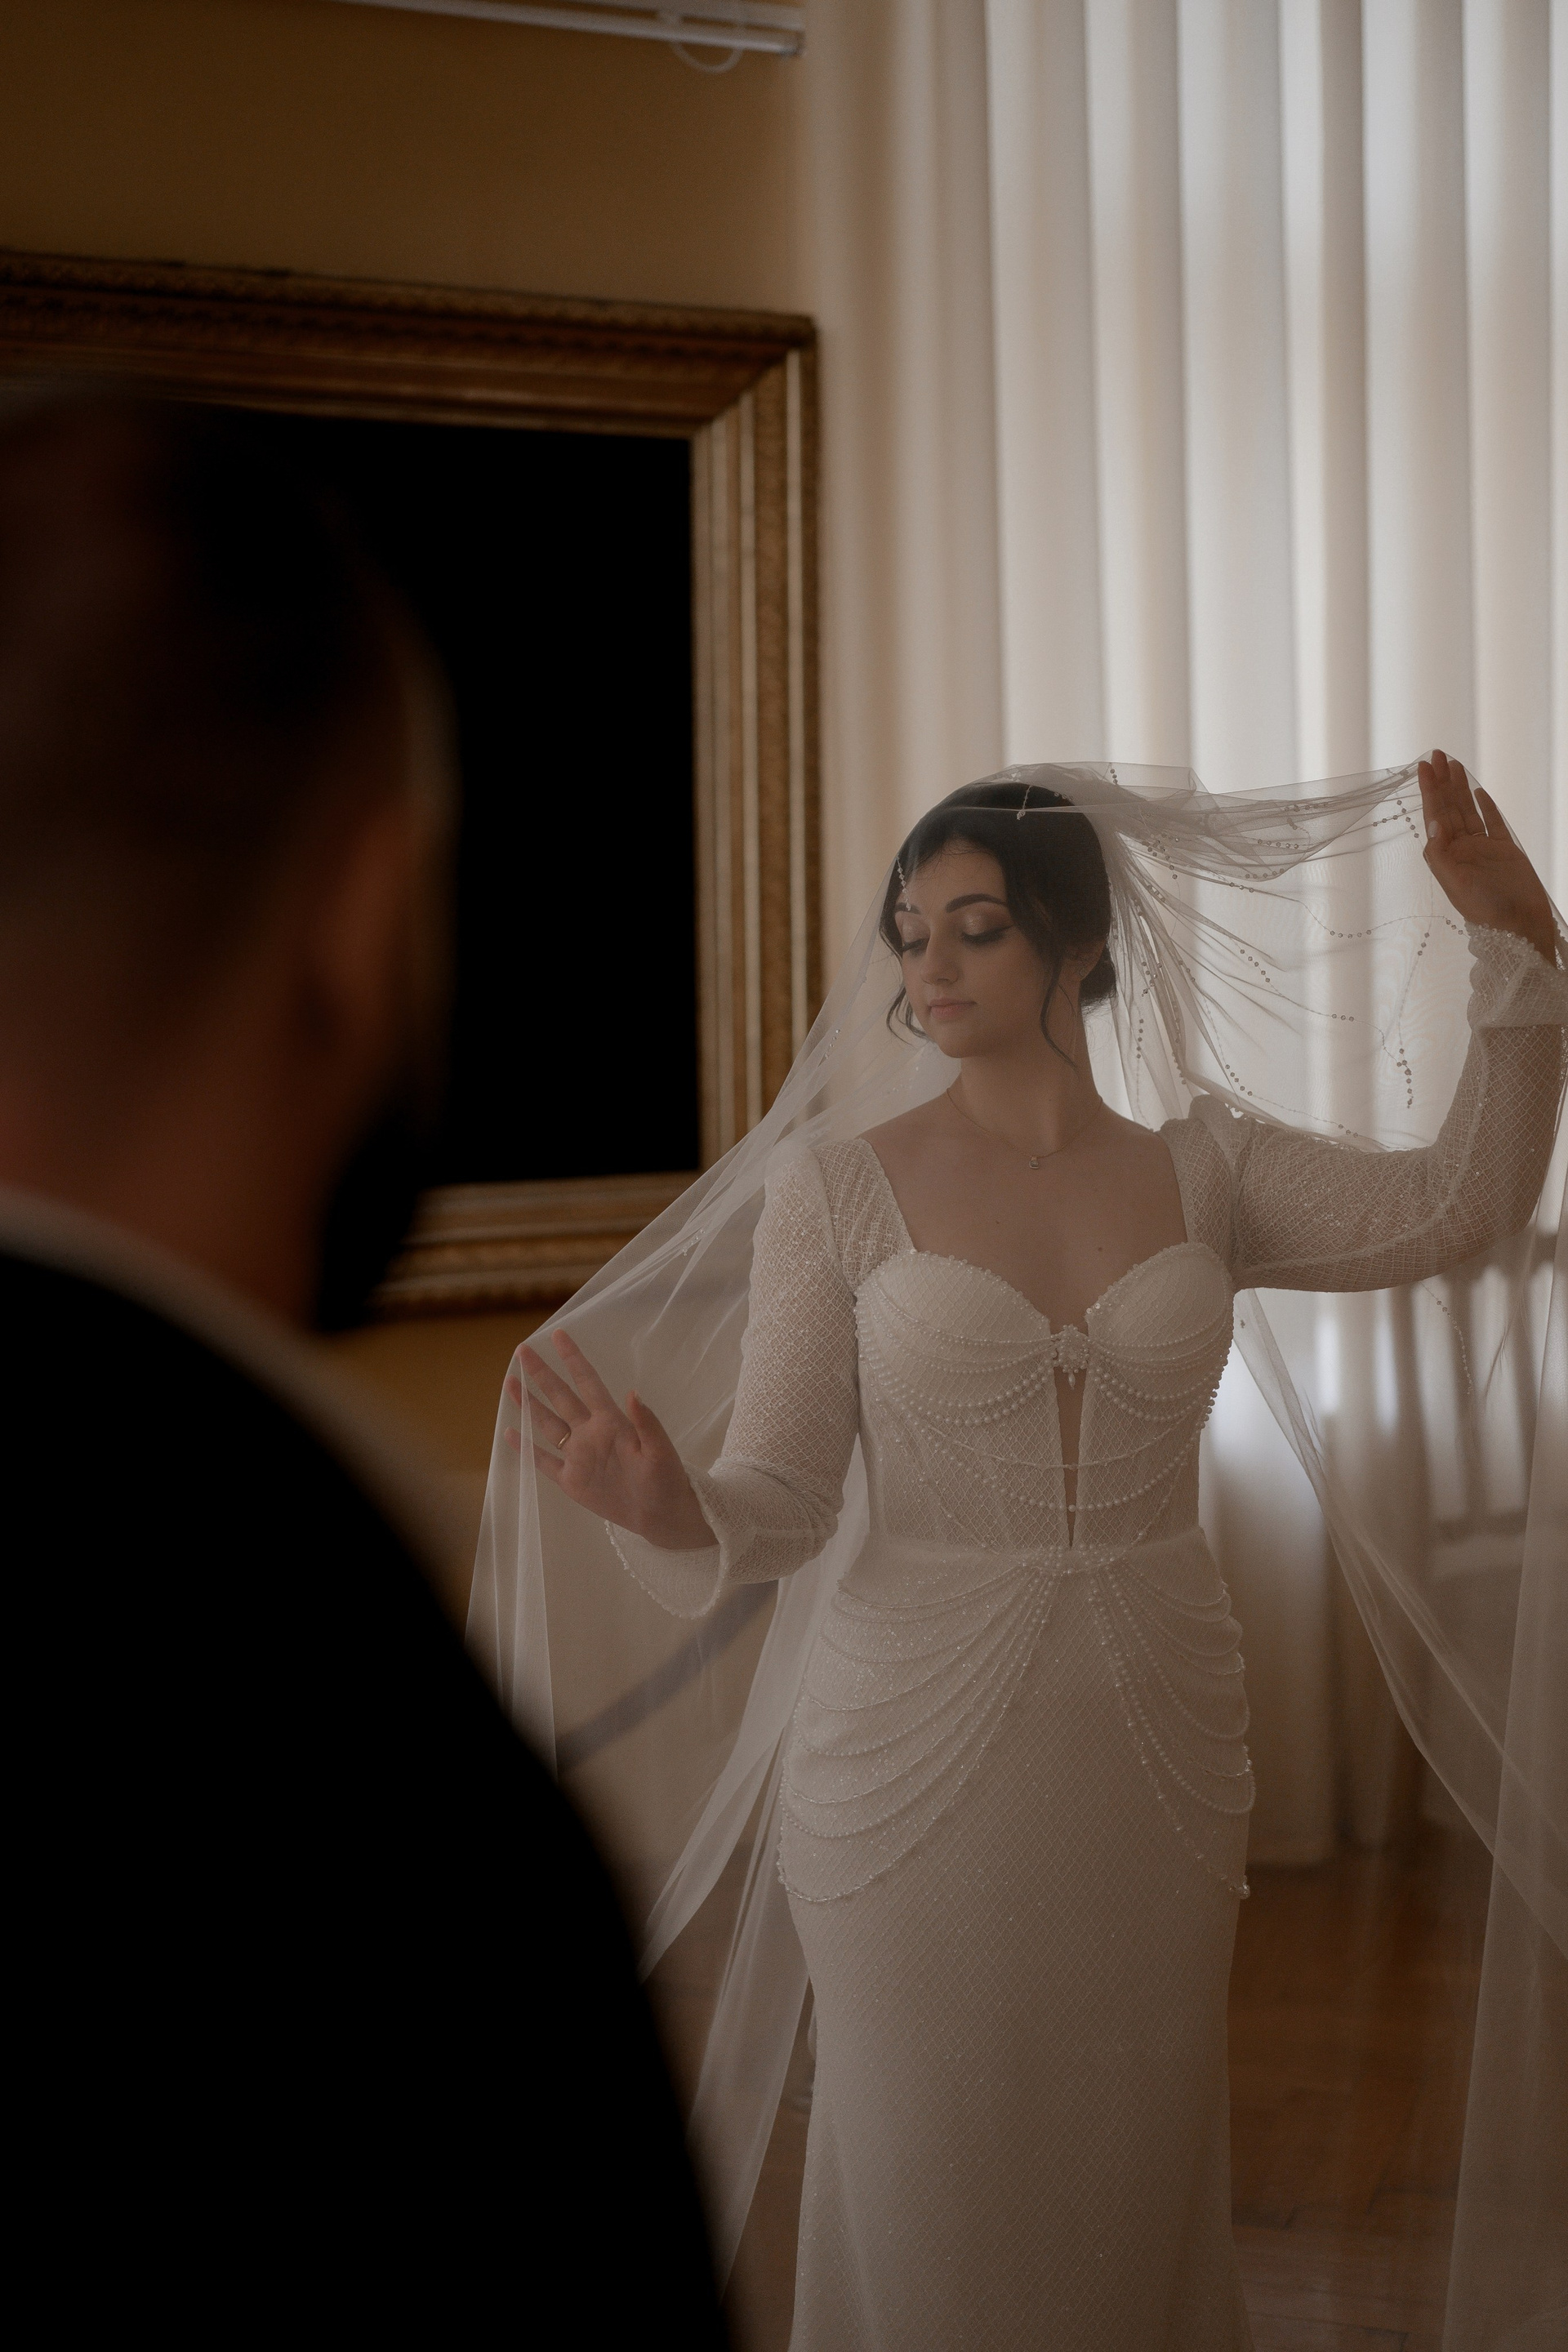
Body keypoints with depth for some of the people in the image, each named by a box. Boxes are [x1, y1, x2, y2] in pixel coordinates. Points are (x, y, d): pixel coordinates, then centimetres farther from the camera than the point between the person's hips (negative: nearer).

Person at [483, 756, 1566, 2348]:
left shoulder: (1206, 1172, 4)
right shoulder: (835, 1183, -5)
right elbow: (782, 1495, -9)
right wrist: (669, 1511, -31)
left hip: (1153, 1744, 2)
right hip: (914, 1751, -2)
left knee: (1132, 2173, 15)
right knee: (927, 2176, 8)